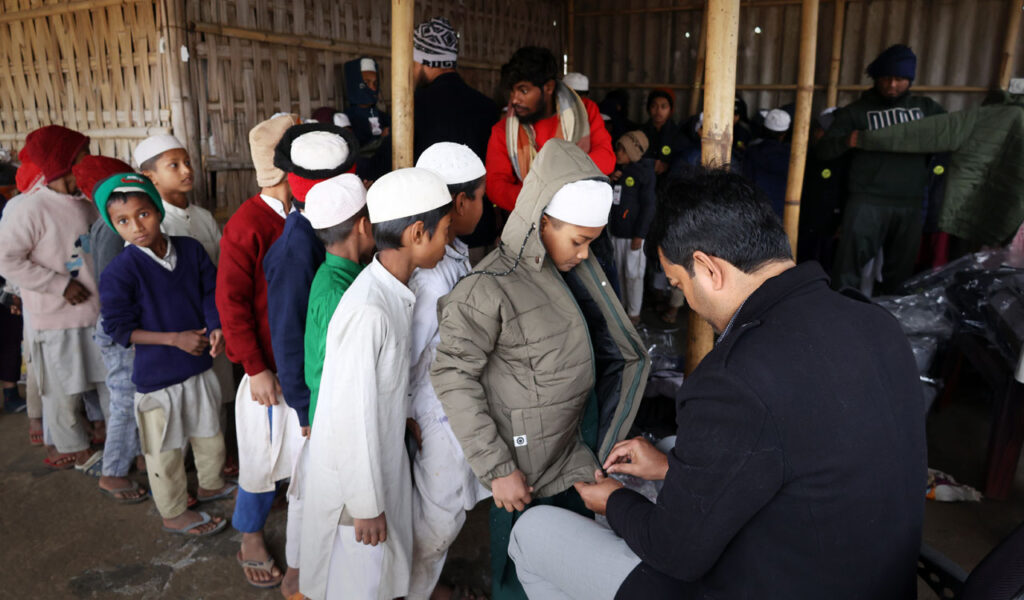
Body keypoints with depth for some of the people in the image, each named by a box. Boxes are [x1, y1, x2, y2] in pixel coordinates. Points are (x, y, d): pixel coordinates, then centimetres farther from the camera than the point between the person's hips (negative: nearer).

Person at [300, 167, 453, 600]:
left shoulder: (396, 291, -3)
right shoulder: (366, 310, -30)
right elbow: (352, 418, -26)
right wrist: (366, 505, -18)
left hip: (386, 455, 8)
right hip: (354, 470, -8)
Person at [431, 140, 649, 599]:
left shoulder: (573, 271, 0)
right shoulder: (491, 289, -21)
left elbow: (610, 357, 7)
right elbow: (453, 376, -20)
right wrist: (496, 469, -19)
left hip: (573, 459, 7)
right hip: (524, 475, -6)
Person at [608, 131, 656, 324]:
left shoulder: (645, 172, -9)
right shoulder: (617, 168, 7)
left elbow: (648, 205, -11)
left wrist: (639, 235, -14)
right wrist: (610, 181, -5)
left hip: (634, 232, -6)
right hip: (615, 229, 6)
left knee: (633, 274, 3)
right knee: (619, 271, 14)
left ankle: (634, 313, 16)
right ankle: (622, 306, 29)